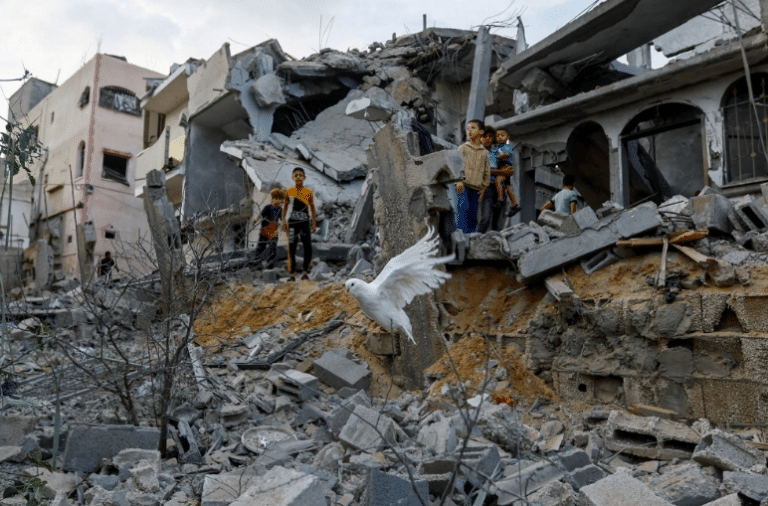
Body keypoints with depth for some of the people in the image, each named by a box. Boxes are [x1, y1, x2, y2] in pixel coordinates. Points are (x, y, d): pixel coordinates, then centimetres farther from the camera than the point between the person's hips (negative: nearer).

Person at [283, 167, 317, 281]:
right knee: (291, 248, 0)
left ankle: (304, 272, 0)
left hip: (305, 222, 0)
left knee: (308, 247, -10)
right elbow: (285, 207, 11)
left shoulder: (309, 192, 5)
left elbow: (312, 208, 10)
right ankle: (291, 274, 8)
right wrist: (283, 220, 4)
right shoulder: (289, 192, 5)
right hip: (292, 222, 0)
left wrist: (314, 223, 7)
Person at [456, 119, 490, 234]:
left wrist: (483, 188, 10)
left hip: (476, 188, 3)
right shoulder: (463, 148, 10)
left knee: (473, 214, -1)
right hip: (463, 186, -3)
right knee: (463, 209, -18)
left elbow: (487, 172, 18)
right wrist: (458, 181, -15)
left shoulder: (484, 152, 17)